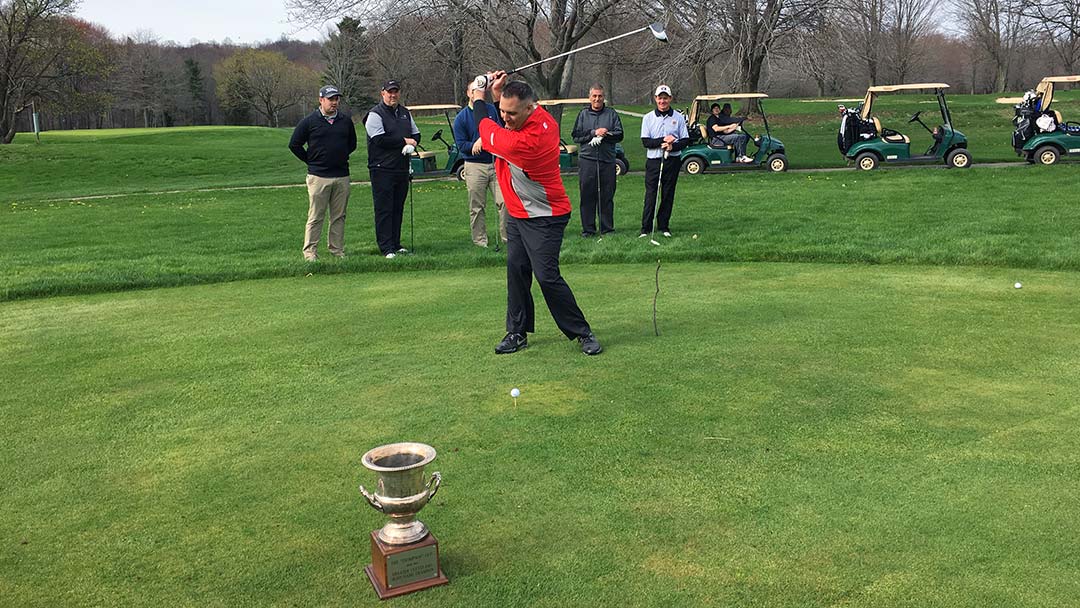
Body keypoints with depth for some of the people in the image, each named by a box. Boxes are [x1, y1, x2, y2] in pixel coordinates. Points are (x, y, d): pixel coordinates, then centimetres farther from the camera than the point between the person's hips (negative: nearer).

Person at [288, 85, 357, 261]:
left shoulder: (346, 121, 9)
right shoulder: (309, 121, -1)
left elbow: (352, 143, 24)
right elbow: (294, 144, 5)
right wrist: (311, 161, 5)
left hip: (342, 175, 4)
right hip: (318, 176, -4)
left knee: (339, 216, 8)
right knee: (315, 217, -2)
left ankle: (337, 250, 15)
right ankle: (310, 251, 5)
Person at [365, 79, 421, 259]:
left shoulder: (405, 113, 17)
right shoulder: (375, 114, -6)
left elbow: (416, 134, 20)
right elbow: (379, 140, -17)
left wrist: (412, 144, -4)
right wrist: (404, 141, -11)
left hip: (402, 168, 7)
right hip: (382, 169, -6)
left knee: (398, 209, 10)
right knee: (384, 210, -6)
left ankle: (396, 244, 18)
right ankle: (386, 248, -4)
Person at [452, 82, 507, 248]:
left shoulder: (492, 110, 7)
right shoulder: (461, 118, 1)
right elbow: (461, 145, -3)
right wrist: (476, 144, -19)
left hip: (496, 163, 2)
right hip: (475, 165, -2)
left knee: (504, 201, -4)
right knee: (477, 208, 2)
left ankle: (507, 236, 6)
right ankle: (480, 240, 12)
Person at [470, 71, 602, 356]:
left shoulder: (527, 141, -32)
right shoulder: (542, 117, -5)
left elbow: (487, 131, -13)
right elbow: (503, 129, 17)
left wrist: (479, 98, 4)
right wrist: (498, 94, 0)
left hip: (543, 218, -9)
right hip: (517, 213, 9)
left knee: (547, 276, -10)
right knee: (516, 270, 8)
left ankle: (582, 332, 5)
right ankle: (518, 332, 17)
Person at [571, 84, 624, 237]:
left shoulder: (612, 114, 10)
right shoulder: (583, 114, 11)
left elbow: (619, 134, 3)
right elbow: (576, 136, 2)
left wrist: (605, 134, -12)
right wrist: (594, 133, -9)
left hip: (607, 161, 0)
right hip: (587, 160, 0)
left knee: (607, 196, 3)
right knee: (587, 196, 0)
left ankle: (607, 228, 11)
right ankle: (588, 229, 7)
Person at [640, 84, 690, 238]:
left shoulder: (678, 117, 6)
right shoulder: (648, 118, 5)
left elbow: (685, 140, 4)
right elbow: (645, 142, -1)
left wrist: (673, 146, -14)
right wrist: (663, 140, -14)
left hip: (672, 160, 1)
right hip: (653, 160, -1)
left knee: (668, 195, 4)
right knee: (650, 195, -5)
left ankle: (664, 226, 14)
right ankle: (646, 228, -3)